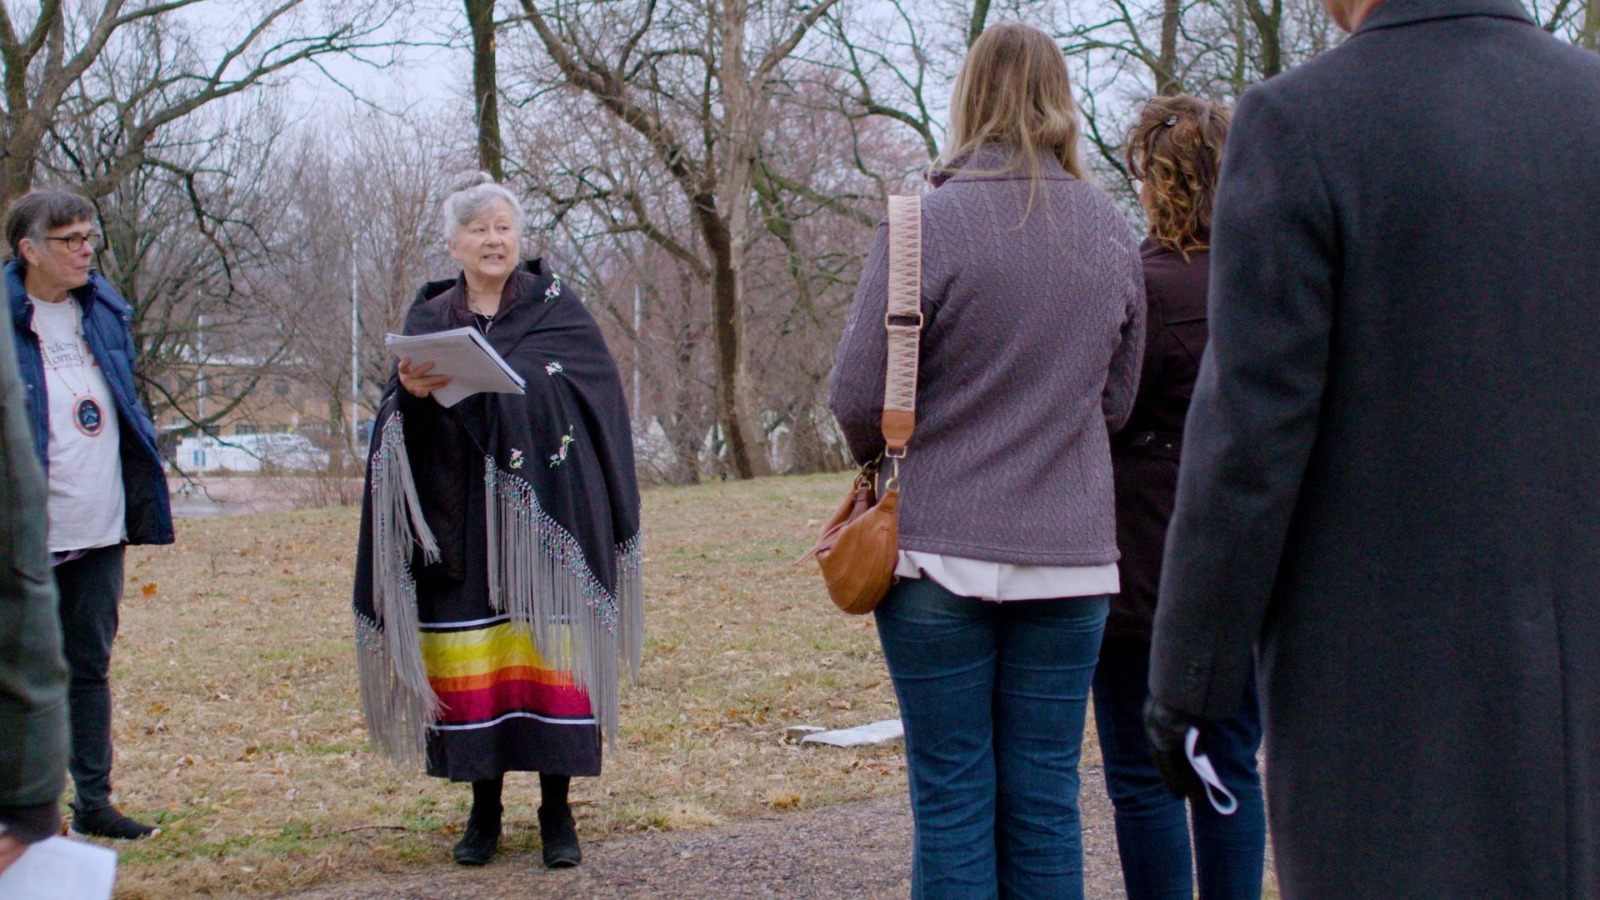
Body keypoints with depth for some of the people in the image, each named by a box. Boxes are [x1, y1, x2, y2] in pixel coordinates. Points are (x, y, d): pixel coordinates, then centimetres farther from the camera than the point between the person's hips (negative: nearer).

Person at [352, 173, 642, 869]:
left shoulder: (555, 308, 7)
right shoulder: (429, 320, 13)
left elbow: (600, 394, -6)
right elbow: (403, 426, 5)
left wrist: (481, 377, -18)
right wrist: (409, 392, -20)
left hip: (542, 517, -2)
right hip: (457, 524, 2)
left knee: (550, 654, -6)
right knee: (469, 663, 0)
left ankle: (557, 810, 4)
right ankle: (484, 806, 13)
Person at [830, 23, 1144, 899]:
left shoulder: (926, 223, -10)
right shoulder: (1111, 233, 4)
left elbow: (858, 397, -8)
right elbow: (1117, 399, 12)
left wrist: (881, 452, 12)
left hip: (941, 549, -3)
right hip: (1070, 557, 4)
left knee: (952, 800, 4)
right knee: (1045, 801, 9)